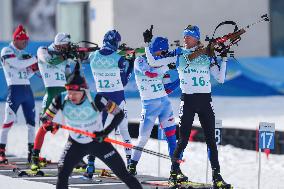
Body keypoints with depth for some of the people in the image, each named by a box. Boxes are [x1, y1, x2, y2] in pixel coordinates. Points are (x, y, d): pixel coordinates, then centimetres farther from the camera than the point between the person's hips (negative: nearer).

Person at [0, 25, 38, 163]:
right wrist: (36, 58, -15)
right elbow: (18, 64, -20)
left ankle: (31, 152, 14)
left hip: (27, 89, 8)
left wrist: (34, 69, 0)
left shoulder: (23, 53, 18)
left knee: (31, 121, 8)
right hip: (15, 89, -8)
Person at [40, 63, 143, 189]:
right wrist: (50, 125, -33)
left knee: (122, 173, 0)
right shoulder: (61, 100, -20)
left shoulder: (95, 100, -28)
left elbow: (119, 114, -18)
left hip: (98, 142, -2)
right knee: (62, 174, -17)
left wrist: (106, 132, -29)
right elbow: (45, 118, -9)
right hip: (75, 144, 2)